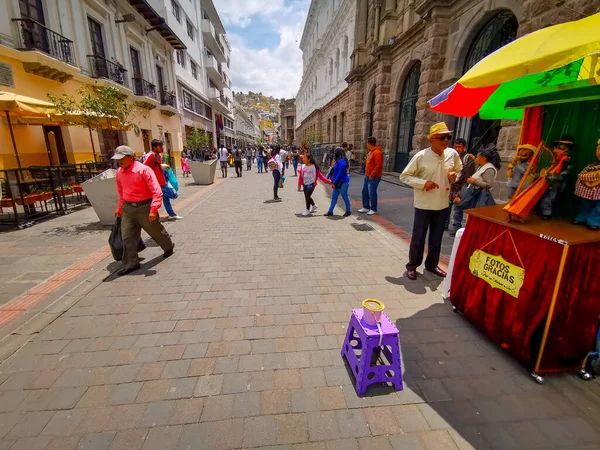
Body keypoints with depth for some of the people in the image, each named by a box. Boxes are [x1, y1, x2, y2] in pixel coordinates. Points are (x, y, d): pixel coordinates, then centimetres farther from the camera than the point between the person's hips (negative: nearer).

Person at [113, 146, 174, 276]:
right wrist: (120, 208, 24)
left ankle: (169, 248, 38)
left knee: (156, 231, 11)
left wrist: (153, 209, -27)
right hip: (128, 208, 6)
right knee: (127, 237, 6)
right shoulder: (119, 172, 5)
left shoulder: (144, 170, -18)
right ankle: (130, 263, 18)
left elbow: (157, 191, -21)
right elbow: (121, 192, 20)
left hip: (144, 207, -6)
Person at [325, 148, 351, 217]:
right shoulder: (338, 161, 11)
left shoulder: (341, 162, -20)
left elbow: (340, 174, -22)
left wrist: (334, 183, -17)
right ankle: (330, 211, 18)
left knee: (345, 196, 3)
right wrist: (332, 180, 9)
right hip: (338, 182, 10)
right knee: (334, 196, 11)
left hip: (343, 182, -10)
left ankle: (348, 211, 19)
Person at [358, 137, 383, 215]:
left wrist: (372, 175, -20)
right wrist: (366, 173, 15)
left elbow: (378, 166, -23)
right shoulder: (371, 151, 13)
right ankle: (366, 207, 26)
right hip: (367, 176, 10)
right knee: (364, 191, 14)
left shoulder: (377, 152, -18)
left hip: (373, 177, -10)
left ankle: (373, 209, 10)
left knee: (372, 193, -2)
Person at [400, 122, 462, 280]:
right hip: (423, 205, -4)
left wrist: (454, 176, -8)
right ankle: (412, 266, 22)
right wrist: (423, 183, -21)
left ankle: (432, 264, 35)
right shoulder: (421, 156, -14)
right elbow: (404, 176, -9)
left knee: (436, 237, 16)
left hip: (442, 204, 5)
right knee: (418, 237, 5)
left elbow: (459, 171, 17)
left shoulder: (453, 154, -1)